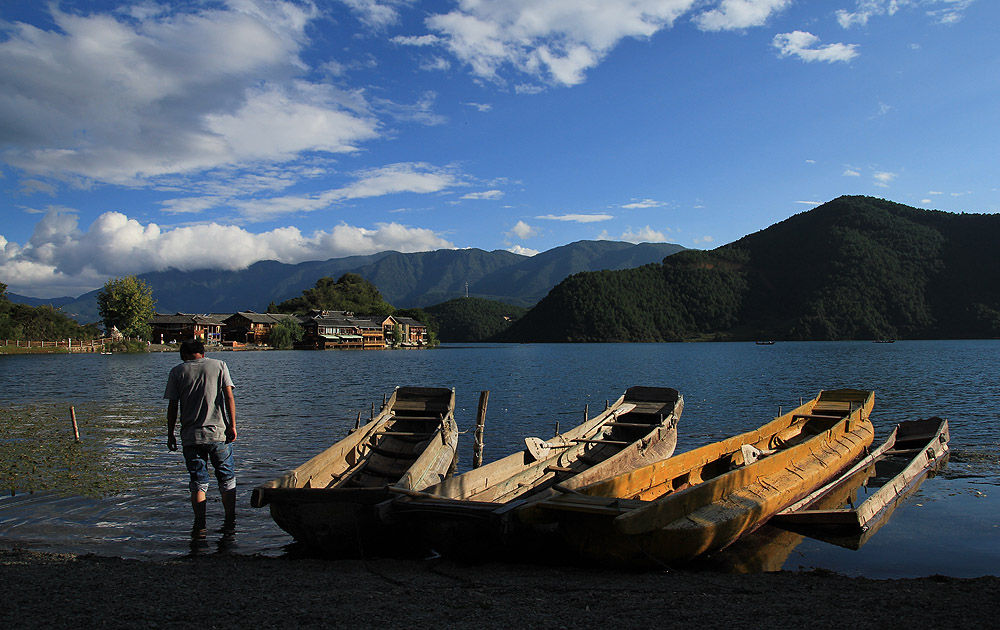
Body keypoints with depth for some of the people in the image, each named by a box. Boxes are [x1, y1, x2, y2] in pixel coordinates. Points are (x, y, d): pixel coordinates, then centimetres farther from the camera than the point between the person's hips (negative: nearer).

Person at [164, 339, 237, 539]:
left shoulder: (177, 371, 4)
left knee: (198, 482, 7)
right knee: (227, 479, 10)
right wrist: (232, 425, -3)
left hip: (190, 436, 0)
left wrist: (170, 434, 8)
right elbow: (229, 397, -3)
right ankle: (230, 524, 8)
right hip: (219, 433, 0)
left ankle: (200, 527, 2)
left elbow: (172, 406, 1)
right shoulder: (219, 365, 5)